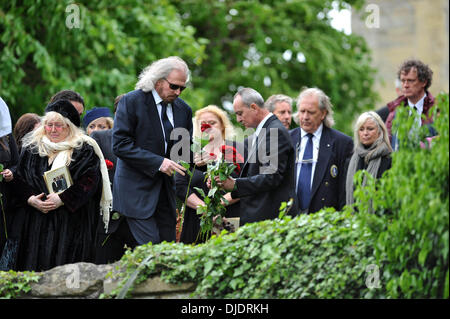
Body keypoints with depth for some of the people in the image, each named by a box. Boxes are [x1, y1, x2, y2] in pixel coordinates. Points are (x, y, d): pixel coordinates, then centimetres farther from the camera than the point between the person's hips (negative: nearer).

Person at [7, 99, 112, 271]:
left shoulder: (84, 150, 2)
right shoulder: (31, 148, 14)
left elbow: (90, 181, -8)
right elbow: (19, 180, 10)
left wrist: (62, 199, -17)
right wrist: (30, 199, -10)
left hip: (71, 222, -3)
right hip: (35, 223, 3)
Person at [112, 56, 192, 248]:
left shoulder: (183, 109, 10)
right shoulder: (131, 101, -7)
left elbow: (186, 147, 21)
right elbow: (120, 145, -14)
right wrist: (157, 162, -21)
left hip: (166, 191, 6)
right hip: (136, 191, -6)